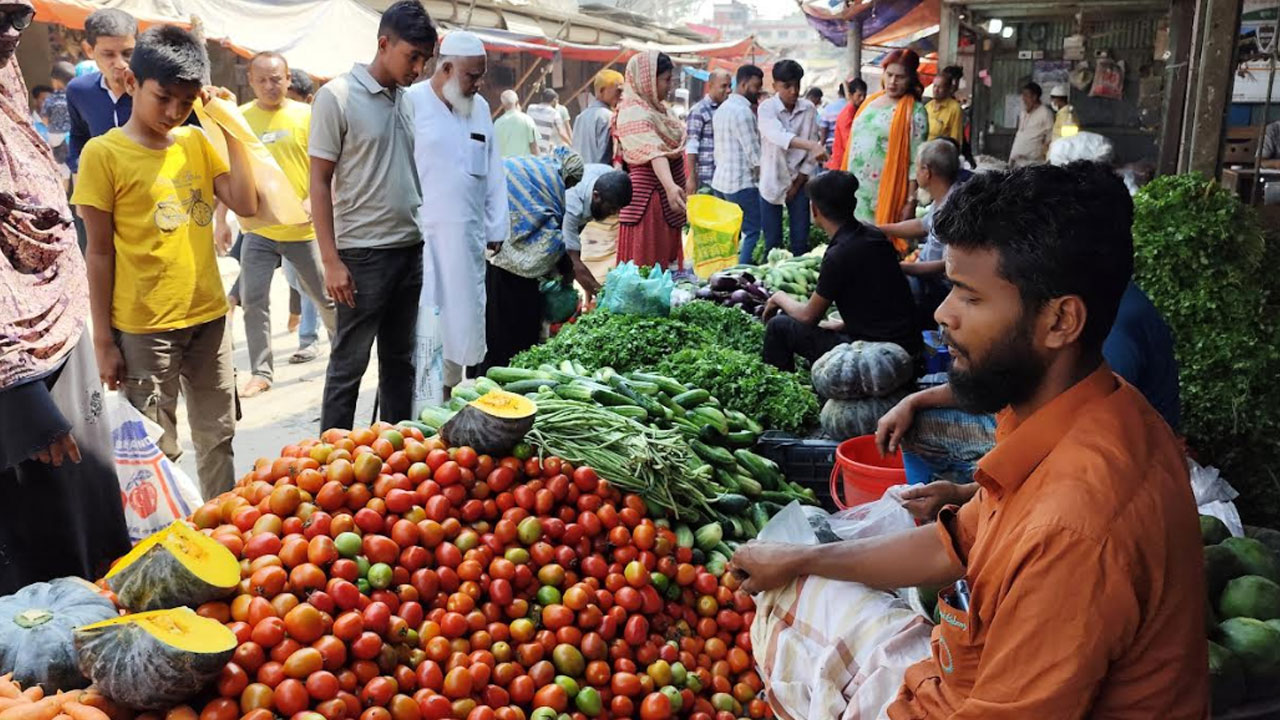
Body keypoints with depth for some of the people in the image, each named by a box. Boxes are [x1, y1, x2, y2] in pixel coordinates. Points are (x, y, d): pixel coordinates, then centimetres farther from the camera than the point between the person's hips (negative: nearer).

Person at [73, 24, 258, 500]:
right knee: (157, 449, 5)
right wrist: (103, 340, -7)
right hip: (144, 329, -4)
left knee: (217, 437, 15)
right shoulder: (103, 153, -7)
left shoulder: (198, 142, 5)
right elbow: (100, 253, -6)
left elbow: (246, 205, -6)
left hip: (209, 317, 4)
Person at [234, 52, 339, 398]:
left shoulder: (306, 115, -1)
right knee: (253, 300, -1)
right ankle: (261, 372, 11)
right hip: (258, 227, 1)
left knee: (325, 295, 11)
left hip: (302, 227, -1)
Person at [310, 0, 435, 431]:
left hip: (413, 250, 6)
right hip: (363, 254, -6)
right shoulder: (337, 97, -8)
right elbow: (319, 183, -8)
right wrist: (331, 261, -14)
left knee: (400, 359, 14)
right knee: (349, 364, 4)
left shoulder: (411, 100, 9)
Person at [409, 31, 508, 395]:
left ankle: (448, 392, 21)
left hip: (467, 237, 6)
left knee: (461, 320, 8)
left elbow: (493, 173, 14)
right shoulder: (412, 102, -7)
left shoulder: (480, 107, 12)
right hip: (422, 235, -5)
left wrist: (496, 228, 11)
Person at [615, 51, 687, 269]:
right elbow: (654, 153, -36)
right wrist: (670, 186, -50)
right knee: (645, 268, -8)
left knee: (665, 260, 12)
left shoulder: (655, 107, 12)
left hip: (664, 196, 10)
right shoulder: (635, 114, -19)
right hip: (648, 196, -10)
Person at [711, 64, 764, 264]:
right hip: (741, 184, -9)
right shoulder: (743, 111, -15)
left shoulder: (722, 108, 16)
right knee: (752, 233, -5)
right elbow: (754, 153, -16)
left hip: (720, 181, 9)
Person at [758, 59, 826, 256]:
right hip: (772, 182, -2)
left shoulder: (809, 109, -2)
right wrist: (812, 145, -47)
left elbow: (811, 153, 1)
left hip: (799, 182, 2)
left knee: (801, 242, 4)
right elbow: (778, 136, -32)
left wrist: (798, 183, -3)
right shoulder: (767, 108, -12)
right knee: (772, 243, 3)